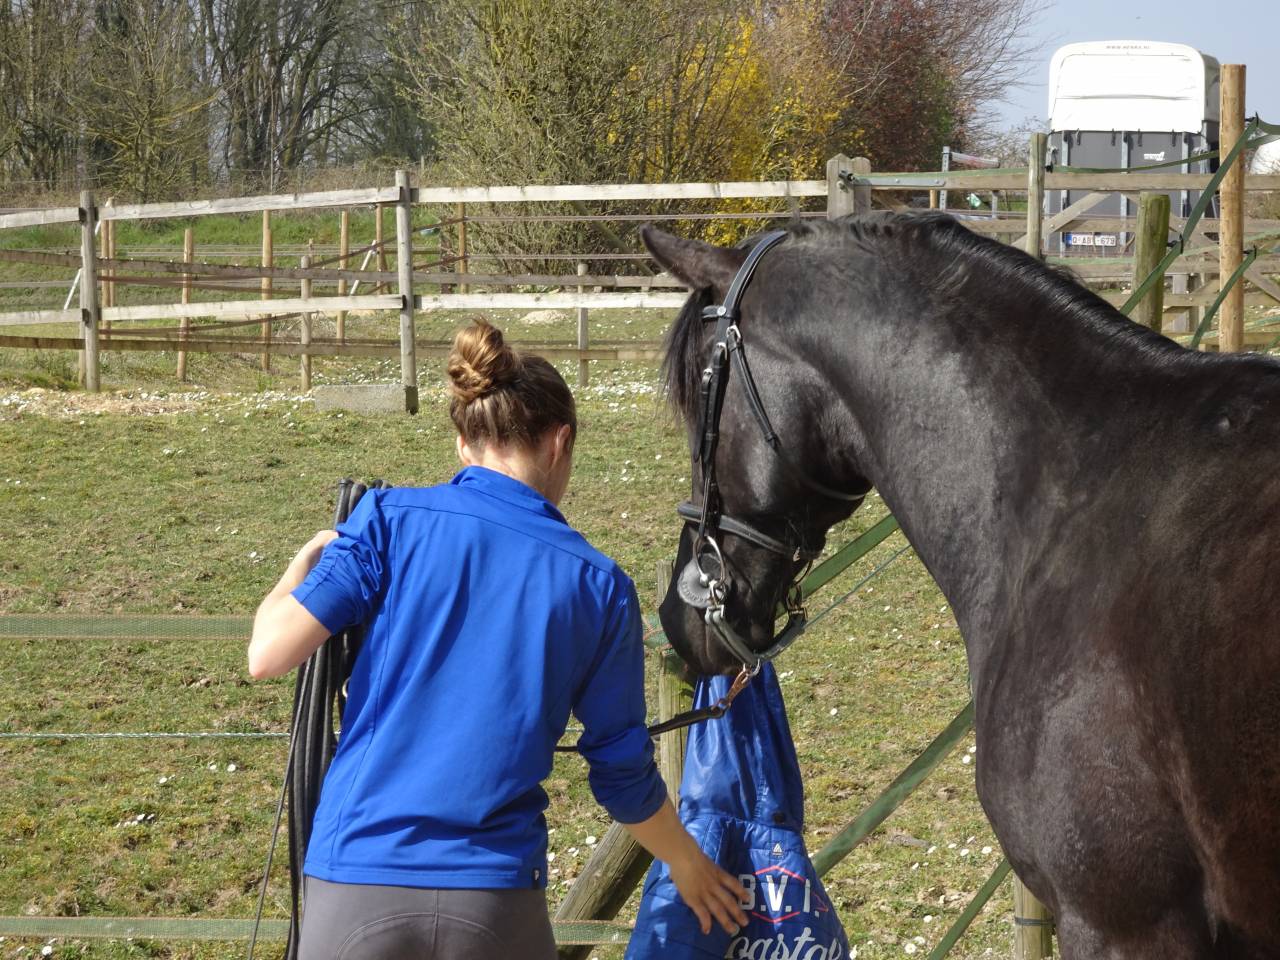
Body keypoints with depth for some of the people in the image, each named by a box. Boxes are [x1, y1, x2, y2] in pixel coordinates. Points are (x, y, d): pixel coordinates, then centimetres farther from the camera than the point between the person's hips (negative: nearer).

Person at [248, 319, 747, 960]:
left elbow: (269, 654, -6)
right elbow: (625, 776, 11)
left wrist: (309, 558, 15)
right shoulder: (598, 586, 5)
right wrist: (688, 864, 31)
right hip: (497, 904, 1)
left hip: (355, 887, 0)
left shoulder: (393, 519, 0)